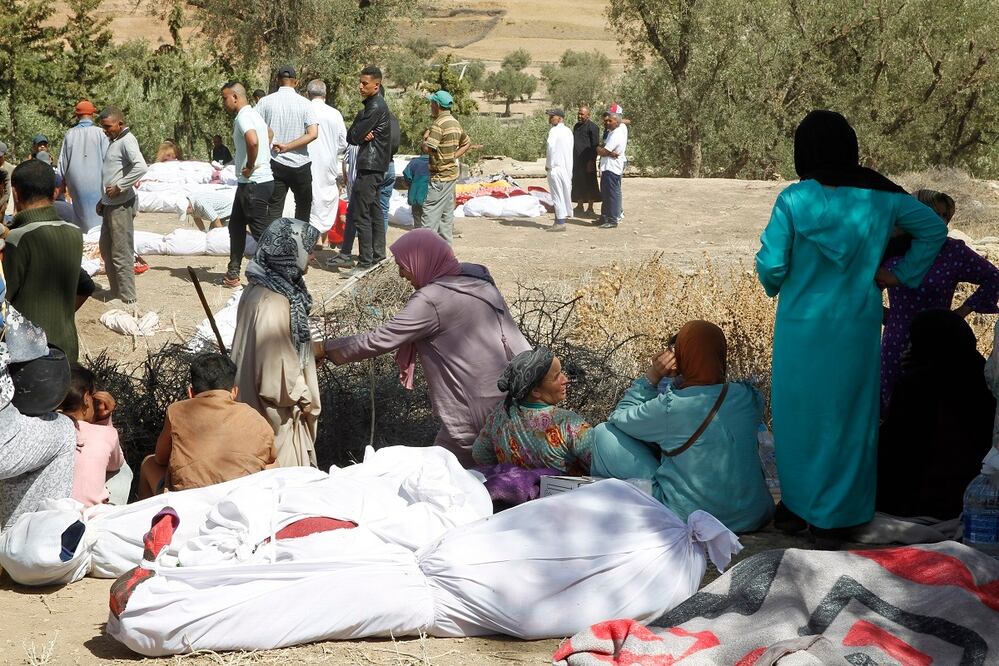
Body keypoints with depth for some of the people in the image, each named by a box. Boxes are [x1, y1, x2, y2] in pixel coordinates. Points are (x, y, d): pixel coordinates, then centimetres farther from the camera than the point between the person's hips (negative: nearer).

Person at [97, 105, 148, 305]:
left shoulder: (127, 141, -14)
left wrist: (119, 187, -23)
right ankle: (116, 292, 25)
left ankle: (128, 299, -2)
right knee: (106, 249, 17)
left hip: (122, 205, -11)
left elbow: (140, 167, -30)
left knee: (121, 253, -7)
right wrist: (104, 199, 23)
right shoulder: (114, 141, 17)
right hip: (110, 204, 11)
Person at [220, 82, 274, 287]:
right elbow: (268, 135, 34)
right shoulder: (253, 114, 15)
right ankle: (233, 273, 24)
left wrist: (250, 166, -22)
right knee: (236, 226, 18)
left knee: (260, 231, -7)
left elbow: (253, 141, -37)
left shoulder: (243, 117, -16)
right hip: (247, 183, 11)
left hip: (254, 183, -11)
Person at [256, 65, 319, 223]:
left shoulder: (265, 102, -1)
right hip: (300, 163, 0)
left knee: (274, 209, 1)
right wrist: (287, 146, -10)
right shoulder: (304, 103, -3)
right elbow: (313, 133, -13)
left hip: (275, 163, 0)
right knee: (303, 205, 17)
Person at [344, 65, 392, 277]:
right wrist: (363, 135, -8)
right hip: (374, 166, 11)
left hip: (370, 167, -11)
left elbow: (353, 136, -18)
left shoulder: (375, 107, -14)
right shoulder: (371, 105, 18)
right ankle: (378, 255, 22)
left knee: (360, 214, -11)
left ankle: (365, 263, -12)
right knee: (374, 211, 15)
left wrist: (359, 135, 3)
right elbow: (351, 136, 12)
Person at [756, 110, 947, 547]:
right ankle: (834, 520, 20)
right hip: (857, 328, 2)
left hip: (801, 327, -2)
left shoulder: (793, 200, -14)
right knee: (847, 416, 12)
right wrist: (902, 274, 10)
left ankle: (796, 508, 27)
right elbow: (934, 229, 4)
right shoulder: (879, 196, -5)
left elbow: (770, 266, -15)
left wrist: (776, 285, 6)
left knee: (798, 413, 15)